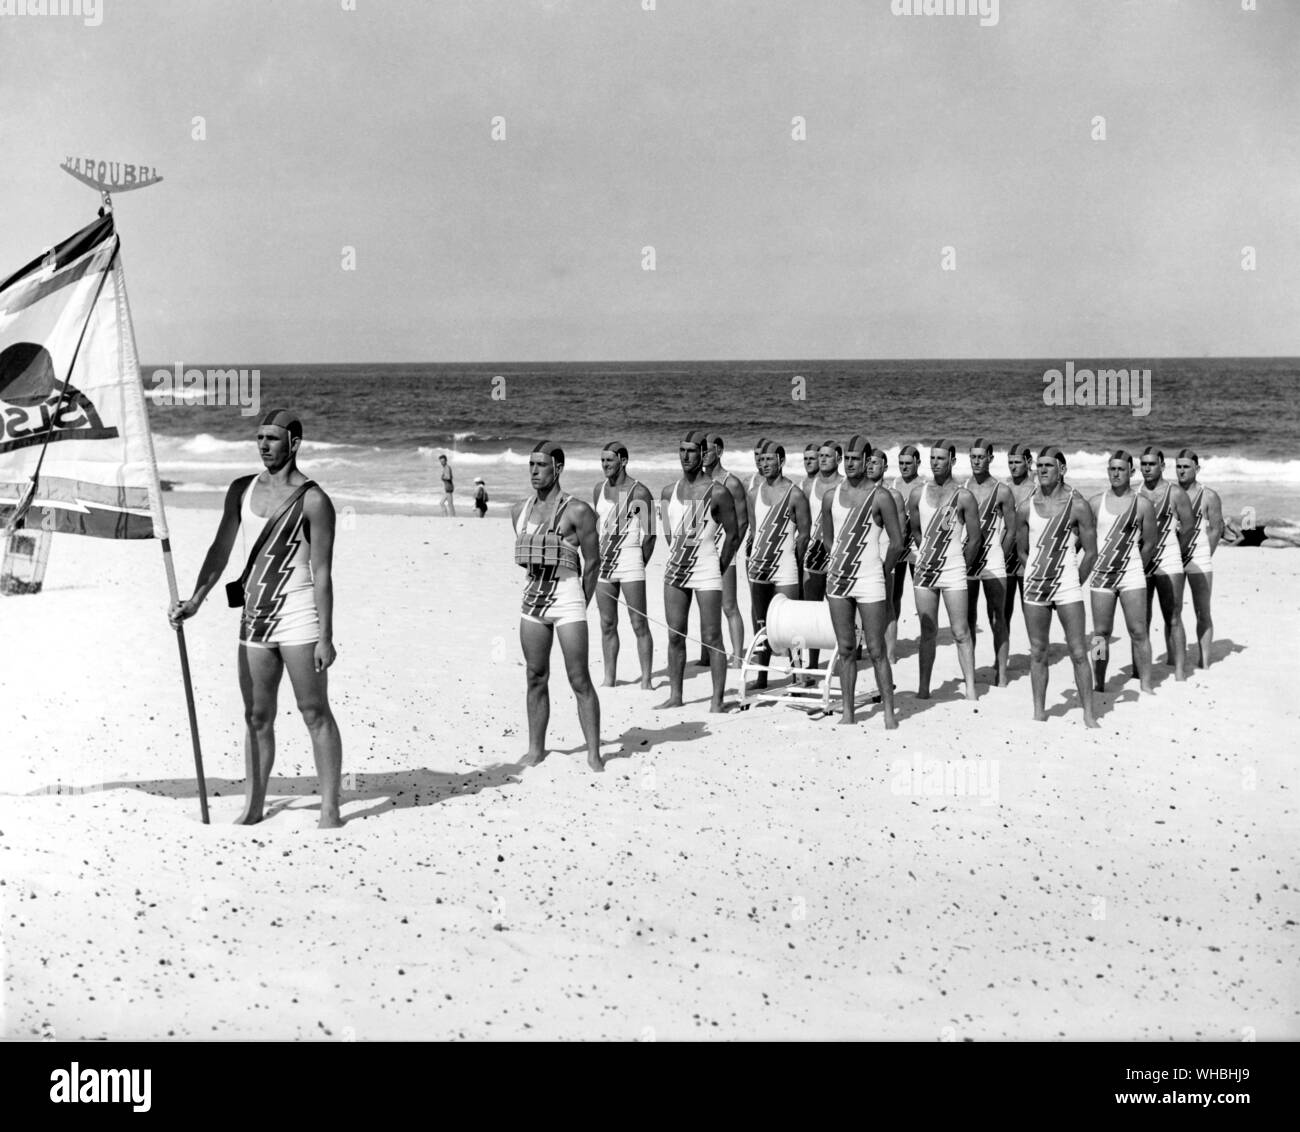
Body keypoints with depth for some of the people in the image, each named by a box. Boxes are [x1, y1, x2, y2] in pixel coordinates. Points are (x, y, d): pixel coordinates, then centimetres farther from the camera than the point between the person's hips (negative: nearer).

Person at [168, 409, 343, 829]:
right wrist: (195, 601, 8)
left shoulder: (312, 500, -8)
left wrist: (325, 637, -13)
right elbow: (220, 550, 16)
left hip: (298, 619, -6)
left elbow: (322, 574, -10)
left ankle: (330, 809, 3)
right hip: (254, 619, 6)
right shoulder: (242, 490, 10)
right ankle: (253, 807, 18)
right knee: (257, 716, 10)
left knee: (315, 713, -2)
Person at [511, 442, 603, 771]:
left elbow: (592, 562, -3)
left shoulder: (576, 512, -8)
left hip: (566, 597, -5)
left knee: (580, 680, -6)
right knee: (536, 678, 9)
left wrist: (580, 605, 3)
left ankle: (594, 753, -1)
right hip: (532, 597, 5)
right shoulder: (519, 511, 9)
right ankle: (535, 750, 17)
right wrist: (538, 587, 16)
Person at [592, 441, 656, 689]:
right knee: (607, 625, 8)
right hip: (603, 561, 6)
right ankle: (609, 679, 15)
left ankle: (646, 680, -2)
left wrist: (640, 564, 0)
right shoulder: (599, 489, 11)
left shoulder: (639, 492, -7)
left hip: (630, 559, -6)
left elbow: (649, 534, -4)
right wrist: (596, 557, 14)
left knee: (639, 625, -5)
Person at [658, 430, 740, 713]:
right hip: (675, 569, 5)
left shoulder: (717, 493, -6)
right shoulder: (669, 492, 9)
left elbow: (733, 536, 0)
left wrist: (719, 569, 2)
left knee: (712, 638, -3)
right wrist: (678, 556, 14)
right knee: (675, 636, 8)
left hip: (706, 571, -5)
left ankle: (717, 700, 0)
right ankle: (675, 696, 16)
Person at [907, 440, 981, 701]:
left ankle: (970, 689, -1)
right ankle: (923, 687, 11)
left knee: (961, 633, -4)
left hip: (953, 572, -3)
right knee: (928, 632, 7)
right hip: (925, 570, 3)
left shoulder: (963, 497, -5)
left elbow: (974, 538, 1)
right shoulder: (918, 493, 6)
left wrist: (963, 566, 7)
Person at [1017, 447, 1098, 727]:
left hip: (1067, 586, -3)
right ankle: (1039, 714, 14)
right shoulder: (1027, 507, 4)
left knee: (1078, 652, -3)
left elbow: (1091, 552, 0)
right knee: (1037, 653, 7)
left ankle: (1089, 714, 3)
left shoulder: (1077, 505, -5)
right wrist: (1040, 571, 12)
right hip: (1034, 586, 3)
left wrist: (1074, 583, 4)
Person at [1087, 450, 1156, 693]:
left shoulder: (1143, 505, -1)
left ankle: (1145, 685, 2)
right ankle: (1098, 685, 13)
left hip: (1132, 575, -1)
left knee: (1138, 632, -3)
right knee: (1101, 633, 5)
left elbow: (1149, 543, 7)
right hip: (1101, 573, 1)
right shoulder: (1096, 502, 3)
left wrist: (1135, 568, 11)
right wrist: (1095, 565, 8)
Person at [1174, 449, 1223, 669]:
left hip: (1199, 561, -3)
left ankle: (1203, 663, 4)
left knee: (1202, 613, 1)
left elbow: (1216, 530, 0)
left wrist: (1205, 557, -3)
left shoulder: (1208, 496, -1)